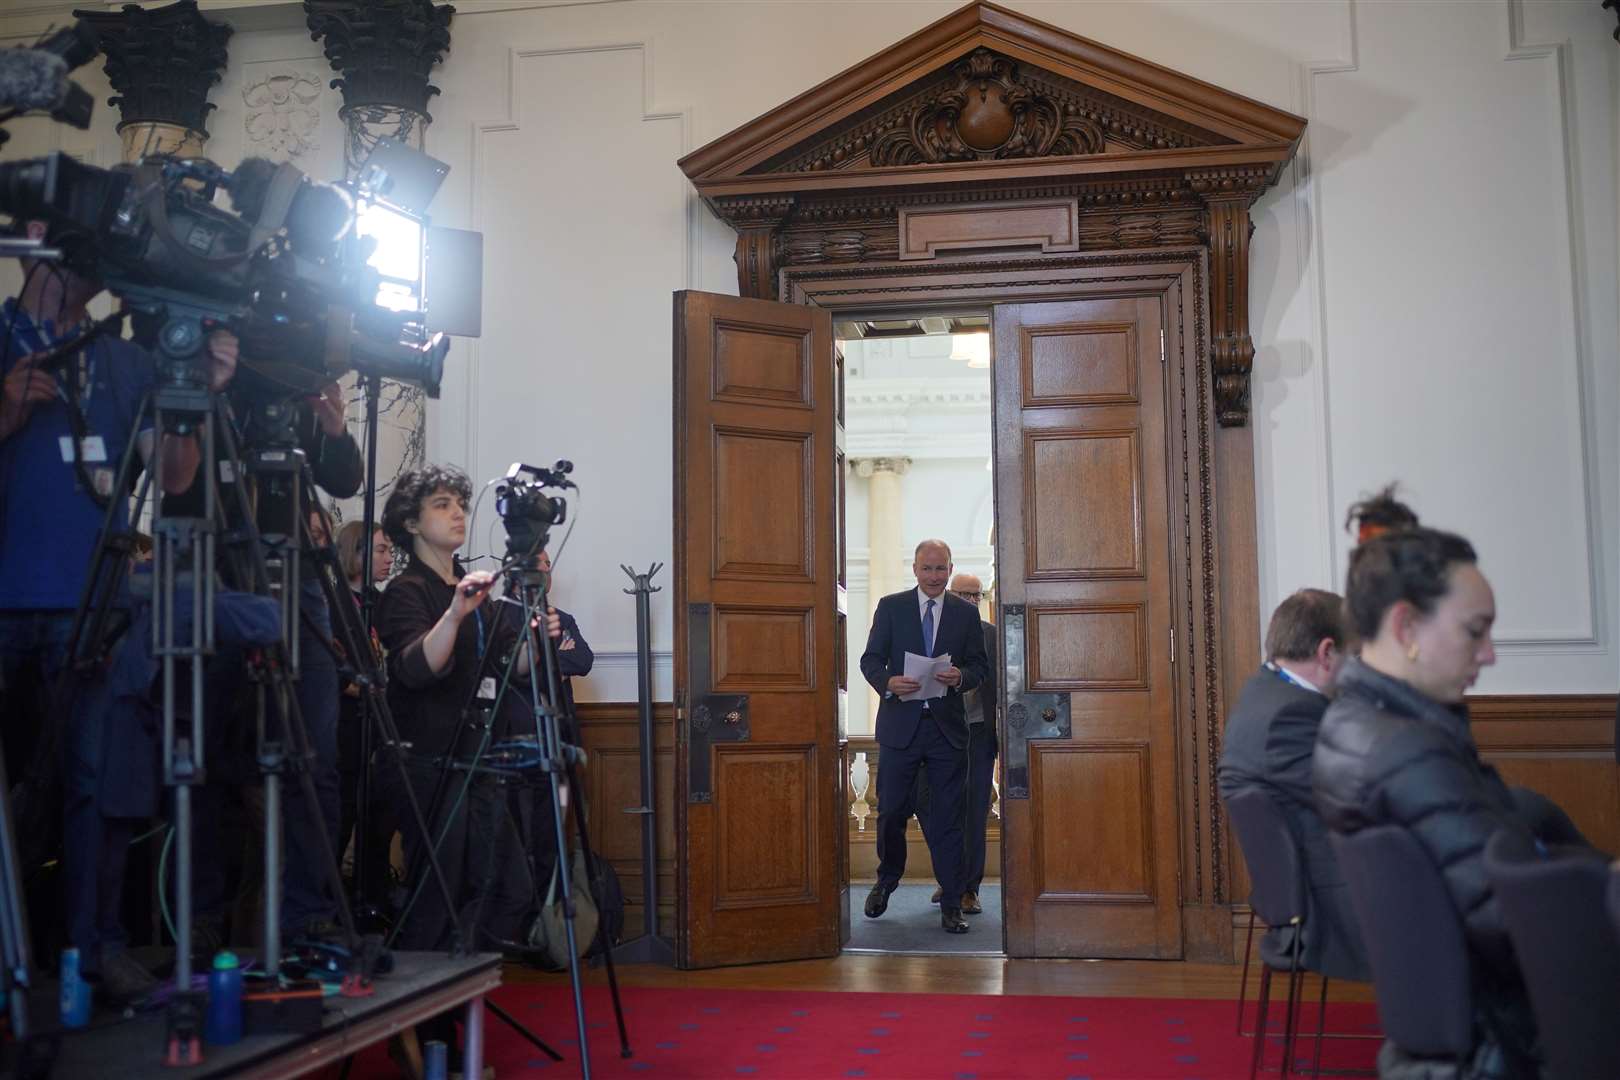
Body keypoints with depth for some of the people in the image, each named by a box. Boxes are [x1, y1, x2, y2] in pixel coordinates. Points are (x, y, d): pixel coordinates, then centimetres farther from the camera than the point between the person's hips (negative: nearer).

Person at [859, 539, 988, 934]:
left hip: (948, 725, 1)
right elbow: (870, 659, 3)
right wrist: (888, 682, -18)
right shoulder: (890, 606, 5)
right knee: (890, 812, 6)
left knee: (947, 819, 2)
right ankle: (886, 880, 31)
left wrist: (961, 677, -13)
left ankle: (951, 905, 8)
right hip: (900, 723, 0)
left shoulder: (966, 613, 9)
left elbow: (981, 665, 10)